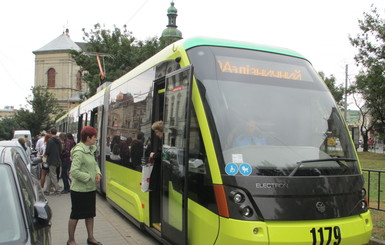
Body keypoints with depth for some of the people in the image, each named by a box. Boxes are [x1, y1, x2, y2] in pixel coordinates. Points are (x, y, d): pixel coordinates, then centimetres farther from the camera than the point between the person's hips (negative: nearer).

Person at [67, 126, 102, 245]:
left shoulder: (90, 150, 7)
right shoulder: (79, 152, -20)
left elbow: (95, 164, 18)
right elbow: (74, 171, -26)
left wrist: (98, 173, -2)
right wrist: (89, 177, -19)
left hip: (91, 188, 9)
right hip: (79, 189, -9)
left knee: (90, 214, 17)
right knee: (75, 215, 6)